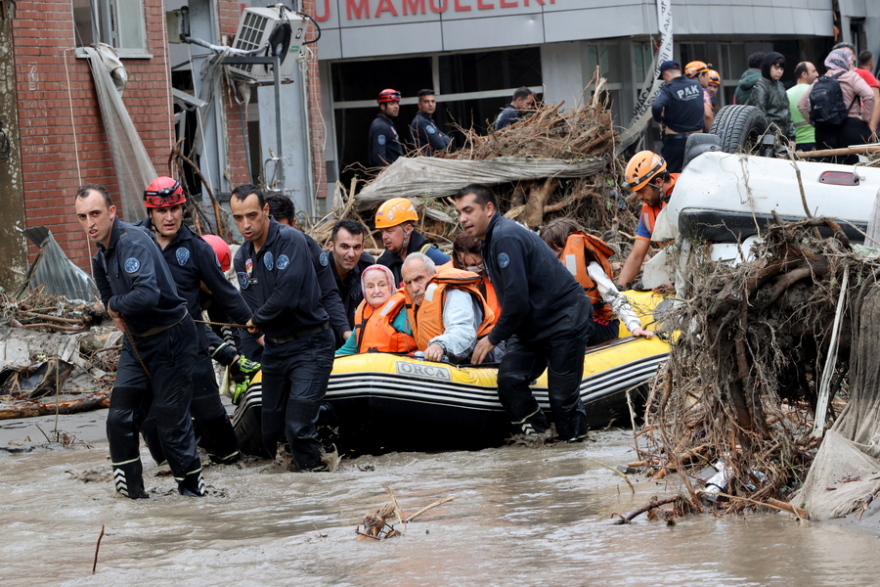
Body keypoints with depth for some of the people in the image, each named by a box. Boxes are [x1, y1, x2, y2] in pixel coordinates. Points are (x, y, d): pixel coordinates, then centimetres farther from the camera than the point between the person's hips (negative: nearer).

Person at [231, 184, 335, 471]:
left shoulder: (290, 241, -15)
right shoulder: (242, 258, 9)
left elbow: (286, 297, -22)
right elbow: (250, 307, 13)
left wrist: (258, 321, -6)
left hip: (309, 346, -8)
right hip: (274, 348, 8)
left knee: (297, 427, -16)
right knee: (270, 431, 8)